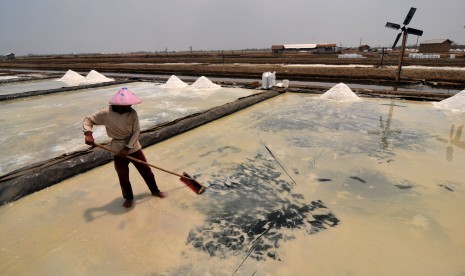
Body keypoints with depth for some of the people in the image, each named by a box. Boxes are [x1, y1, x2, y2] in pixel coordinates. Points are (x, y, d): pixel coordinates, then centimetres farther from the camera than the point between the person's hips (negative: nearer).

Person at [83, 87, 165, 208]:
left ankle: (155, 191, 34)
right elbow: (88, 120, -6)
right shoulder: (106, 113, -17)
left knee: (146, 170, 12)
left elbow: (136, 131, -13)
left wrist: (128, 147, -19)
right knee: (123, 177, 12)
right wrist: (88, 133, -25)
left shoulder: (132, 113, -14)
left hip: (134, 147, 1)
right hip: (118, 150, -1)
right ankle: (128, 197, 36)